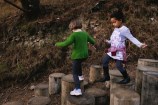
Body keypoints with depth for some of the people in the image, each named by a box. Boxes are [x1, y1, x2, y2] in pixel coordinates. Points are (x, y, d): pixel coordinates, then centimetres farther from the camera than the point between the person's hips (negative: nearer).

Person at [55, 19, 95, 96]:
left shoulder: (74, 35, -15)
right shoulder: (85, 34, 4)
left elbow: (66, 44, -23)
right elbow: (93, 42, 14)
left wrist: (58, 44, -4)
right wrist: (87, 41, 37)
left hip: (77, 55, -7)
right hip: (85, 55, 7)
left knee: (75, 73, 0)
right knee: (78, 63, 37)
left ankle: (78, 90, -8)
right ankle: (80, 76, 44)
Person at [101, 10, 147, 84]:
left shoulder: (124, 29, -17)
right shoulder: (115, 29, 9)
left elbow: (132, 38, -19)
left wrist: (140, 44, -30)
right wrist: (108, 41, 38)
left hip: (119, 51, -8)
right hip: (113, 50, 9)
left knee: (119, 65, -7)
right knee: (104, 61, 4)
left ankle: (127, 78, 16)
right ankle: (106, 76, 18)